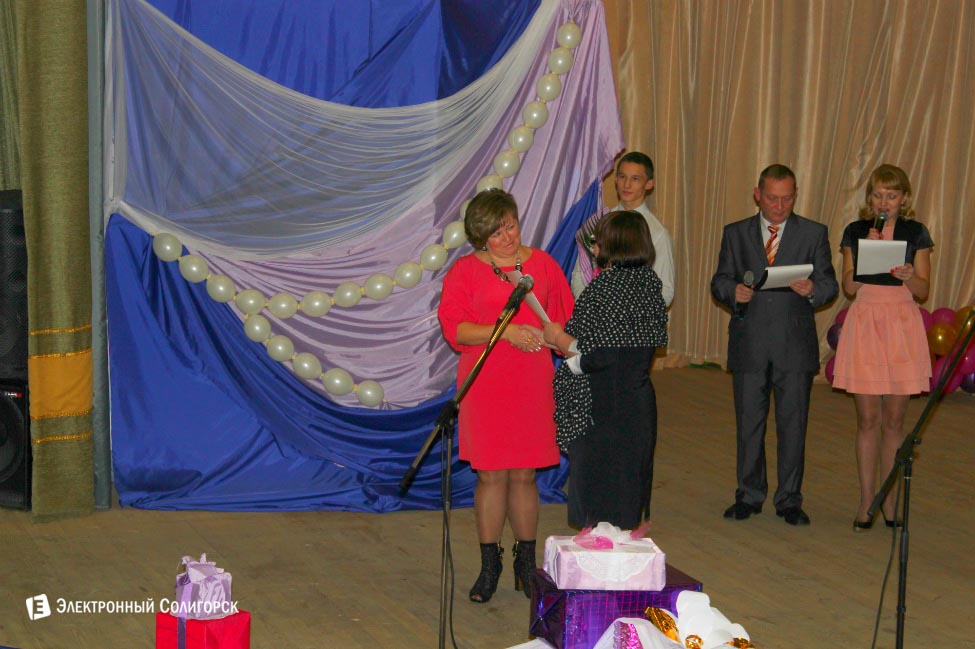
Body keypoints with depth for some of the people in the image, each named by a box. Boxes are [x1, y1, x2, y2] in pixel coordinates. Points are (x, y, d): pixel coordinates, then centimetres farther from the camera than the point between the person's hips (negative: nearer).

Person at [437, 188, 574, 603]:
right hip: (484, 385, -1)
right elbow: (454, 328, -8)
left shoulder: (542, 265, 8)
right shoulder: (465, 271, 1)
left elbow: (565, 320, 12)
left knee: (524, 474, 6)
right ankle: (489, 565, 14)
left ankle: (526, 562, 19)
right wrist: (506, 331, -18)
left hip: (532, 383, 1)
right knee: (491, 475, 2)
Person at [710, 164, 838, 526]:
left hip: (795, 345, -1)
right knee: (748, 423, 8)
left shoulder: (814, 234, 6)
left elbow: (829, 284, 3)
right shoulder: (735, 233, 9)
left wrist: (812, 289, -19)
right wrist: (733, 291, -15)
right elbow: (719, 281, 7)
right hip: (749, 343, 1)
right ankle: (749, 496, 20)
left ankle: (789, 500, 13)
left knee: (793, 425, 3)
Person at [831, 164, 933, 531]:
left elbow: (923, 292, 2)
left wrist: (909, 277, -19)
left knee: (894, 419, 4)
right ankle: (866, 501, 8)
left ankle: (890, 500, 14)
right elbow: (849, 287, 2)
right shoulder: (855, 232, 6)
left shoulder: (916, 233, 4)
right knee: (868, 418, 1)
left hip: (902, 325, 0)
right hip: (864, 322, 0)